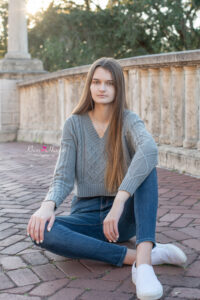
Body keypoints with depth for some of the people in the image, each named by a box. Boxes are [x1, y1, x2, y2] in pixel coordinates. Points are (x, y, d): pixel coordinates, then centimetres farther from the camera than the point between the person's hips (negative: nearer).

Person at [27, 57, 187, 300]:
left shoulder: (128, 120, -6)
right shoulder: (74, 124, 0)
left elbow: (149, 150, -30)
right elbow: (63, 178, -7)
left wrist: (119, 202, -42)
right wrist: (48, 205, -30)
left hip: (125, 216, -1)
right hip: (87, 215, 1)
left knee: (145, 164, -28)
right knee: (40, 231, -30)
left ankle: (143, 261, -41)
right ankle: (135, 256, -30)